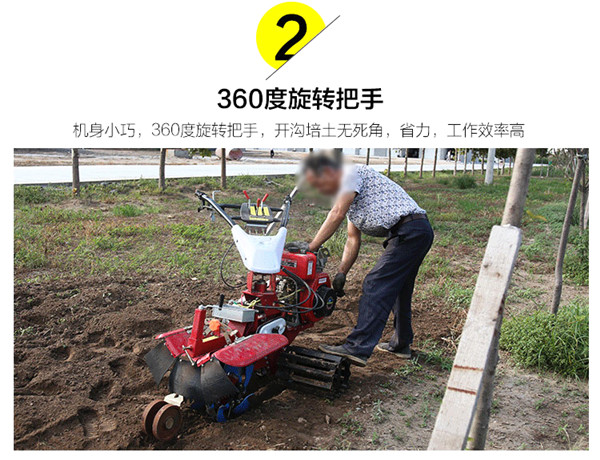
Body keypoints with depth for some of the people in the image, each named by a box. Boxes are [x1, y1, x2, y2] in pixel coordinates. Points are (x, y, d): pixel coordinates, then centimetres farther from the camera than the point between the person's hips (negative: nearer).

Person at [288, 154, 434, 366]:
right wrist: (341, 273, 10)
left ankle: (357, 348, -16)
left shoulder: (352, 172, -6)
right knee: (398, 288, 20)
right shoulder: (346, 193, 23)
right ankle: (400, 344, 34)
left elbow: (337, 214, -17)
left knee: (375, 286, -14)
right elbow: (353, 239, 18)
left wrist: (312, 246, -14)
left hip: (409, 229, -11)